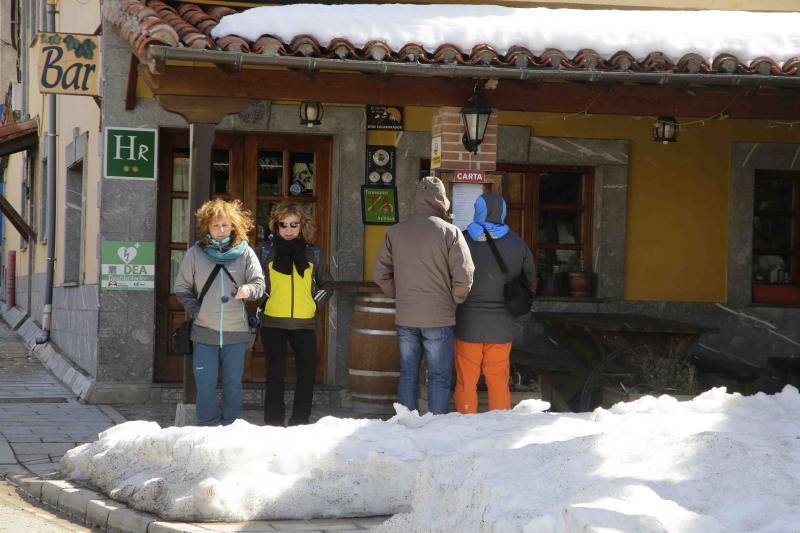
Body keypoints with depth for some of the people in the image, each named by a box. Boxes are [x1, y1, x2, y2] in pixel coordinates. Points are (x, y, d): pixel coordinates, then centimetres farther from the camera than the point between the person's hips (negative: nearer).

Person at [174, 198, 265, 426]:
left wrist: (248, 290, -23)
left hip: (236, 332, 0)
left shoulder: (244, 252, 3)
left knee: (233, 383, 7)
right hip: (204, 331, 0)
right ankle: (207, 427, 10)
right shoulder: (195, 253, 3)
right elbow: (182, 287, 11)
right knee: (206, 383, 0)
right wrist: (193, 309, -3)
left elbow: (259, 283, -1)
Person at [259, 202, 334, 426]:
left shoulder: (312, 252, 9)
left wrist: (316, 304, 6)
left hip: (305, 322, 2)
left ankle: (300, 422, 6)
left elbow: (327, 284, 19)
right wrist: (262, 304, 1)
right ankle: (273, 423, 1)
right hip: (273, 322, -1)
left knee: (307, 374, -1)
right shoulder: (267, 250, 5)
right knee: (275, 375, -2)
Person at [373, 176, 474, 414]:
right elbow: (463, 277, -12)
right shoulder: (449, 232, -10)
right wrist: (454, 301, 5)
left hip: (405, 317, 4)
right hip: (439, 317, -4)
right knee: (439, 377, 3)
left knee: (408, 374, 14)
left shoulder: (395, 232, 3)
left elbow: (380, 272, 8)